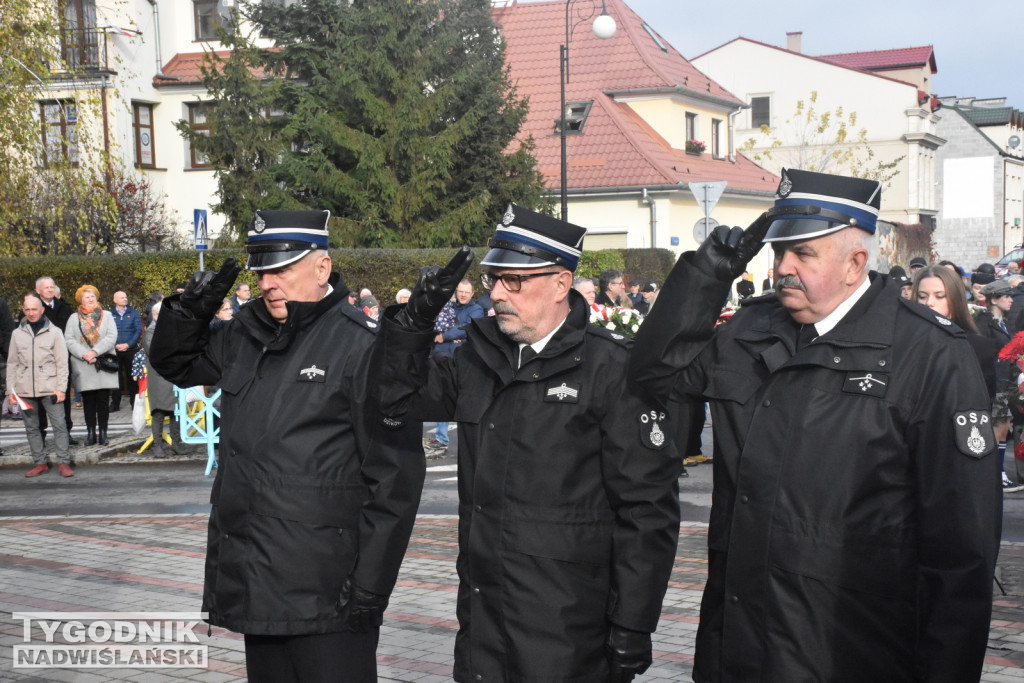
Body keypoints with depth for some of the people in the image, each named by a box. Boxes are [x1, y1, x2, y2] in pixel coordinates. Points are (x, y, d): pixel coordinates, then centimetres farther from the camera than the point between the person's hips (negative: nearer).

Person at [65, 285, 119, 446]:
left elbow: (111, 337, -1)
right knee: (88, 401, 0)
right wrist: (84, 354, -13)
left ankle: (102, 433, 1)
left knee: (103, 400, -3)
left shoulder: (106, 316, 12)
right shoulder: (74, 318, 13)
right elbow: (69, 340, 2)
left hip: (103, 365, 0)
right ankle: (91, 433, 4)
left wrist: (95, 351, -13)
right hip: (83, 366, 0)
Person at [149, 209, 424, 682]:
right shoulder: (247, 334, 10)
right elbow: (177, 364, 27)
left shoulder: (362, 346, -12)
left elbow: (395, 478, -14)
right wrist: (190, 309, 5)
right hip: (254, 586, 7)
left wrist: (369, 587, -15)